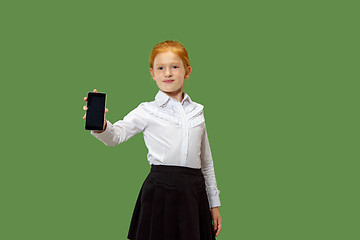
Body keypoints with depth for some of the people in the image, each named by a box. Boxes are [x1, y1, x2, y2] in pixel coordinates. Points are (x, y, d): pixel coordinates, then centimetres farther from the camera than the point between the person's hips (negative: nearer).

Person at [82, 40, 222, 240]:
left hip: (194, 193, 4)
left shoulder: (196, 111, 13)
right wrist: (101, 126, -39)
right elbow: (116, 135, -16)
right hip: (161, 191, -4)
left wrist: (214, 203, 17)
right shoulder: (147, 111, 1)